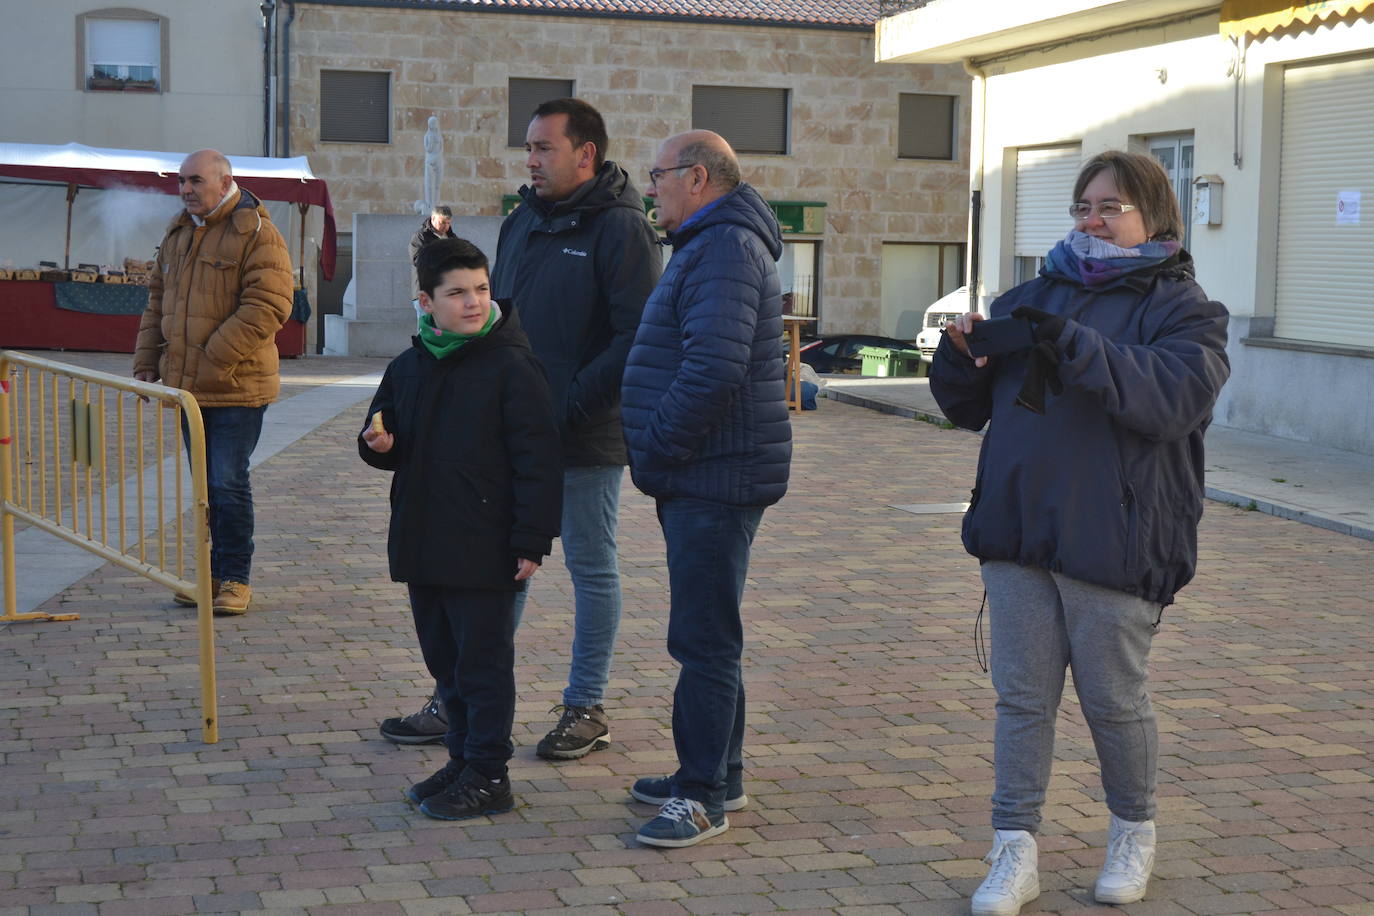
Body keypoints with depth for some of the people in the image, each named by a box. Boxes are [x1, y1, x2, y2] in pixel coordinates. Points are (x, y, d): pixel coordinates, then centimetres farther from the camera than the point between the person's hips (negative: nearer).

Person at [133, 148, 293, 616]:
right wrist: (146, 362, 12)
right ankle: (216, 573, 23)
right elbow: (158, 302, 23)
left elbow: (267, 307, -19)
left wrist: (213, 358, -21)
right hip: (186, 385, 7)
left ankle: (235, 579, 5)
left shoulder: (256, 234, -10)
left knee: (229, 484, -6)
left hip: (235, 388, -7)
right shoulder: (178, 235, 16)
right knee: (206, 485, 13)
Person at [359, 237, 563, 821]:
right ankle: (463, 759, 29)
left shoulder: (511, 366, -11)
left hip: (485, 549, -7)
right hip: (422, 547, 7)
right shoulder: (407, 368, 9)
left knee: (484, 662, 1)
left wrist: (532, 542, -16)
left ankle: (489, 777, 10)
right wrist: (379, 445, -3)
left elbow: (536, 460, -13)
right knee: (444, 659, 16)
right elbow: (389, 441, 22)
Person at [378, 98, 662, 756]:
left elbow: (635, 338, -18)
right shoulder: (522, 221, 12)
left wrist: (569, 406, -21)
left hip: (586, 439, -6)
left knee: (591, 569, 7)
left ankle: (586, 708, 18)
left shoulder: (621, 228, -11)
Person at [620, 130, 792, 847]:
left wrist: (658, 446, -19)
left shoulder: (725, 249, -17)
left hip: (716, 481, -11)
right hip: (703, 476, 11)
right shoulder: (709, 246, 19)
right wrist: (657, 453, 16)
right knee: (705, 633, 17)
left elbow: (714, 367, -29)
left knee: (704, 638, -6)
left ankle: (703, 795, 1)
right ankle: (716, 775, 27)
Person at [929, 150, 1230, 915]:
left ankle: (1135, 833, 30)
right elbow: (969, 408, 17)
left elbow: (1174, 396, -22)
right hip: (1018, 535, 5)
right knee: (1023, 699, 6)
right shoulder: (1035, 297, 14)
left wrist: (1075, 346, -31)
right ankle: (1016, 852, 13)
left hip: (1114, 548, -4)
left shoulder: (1182, 309, -2)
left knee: (1114, 699, 7)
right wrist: (960, 355, -6)